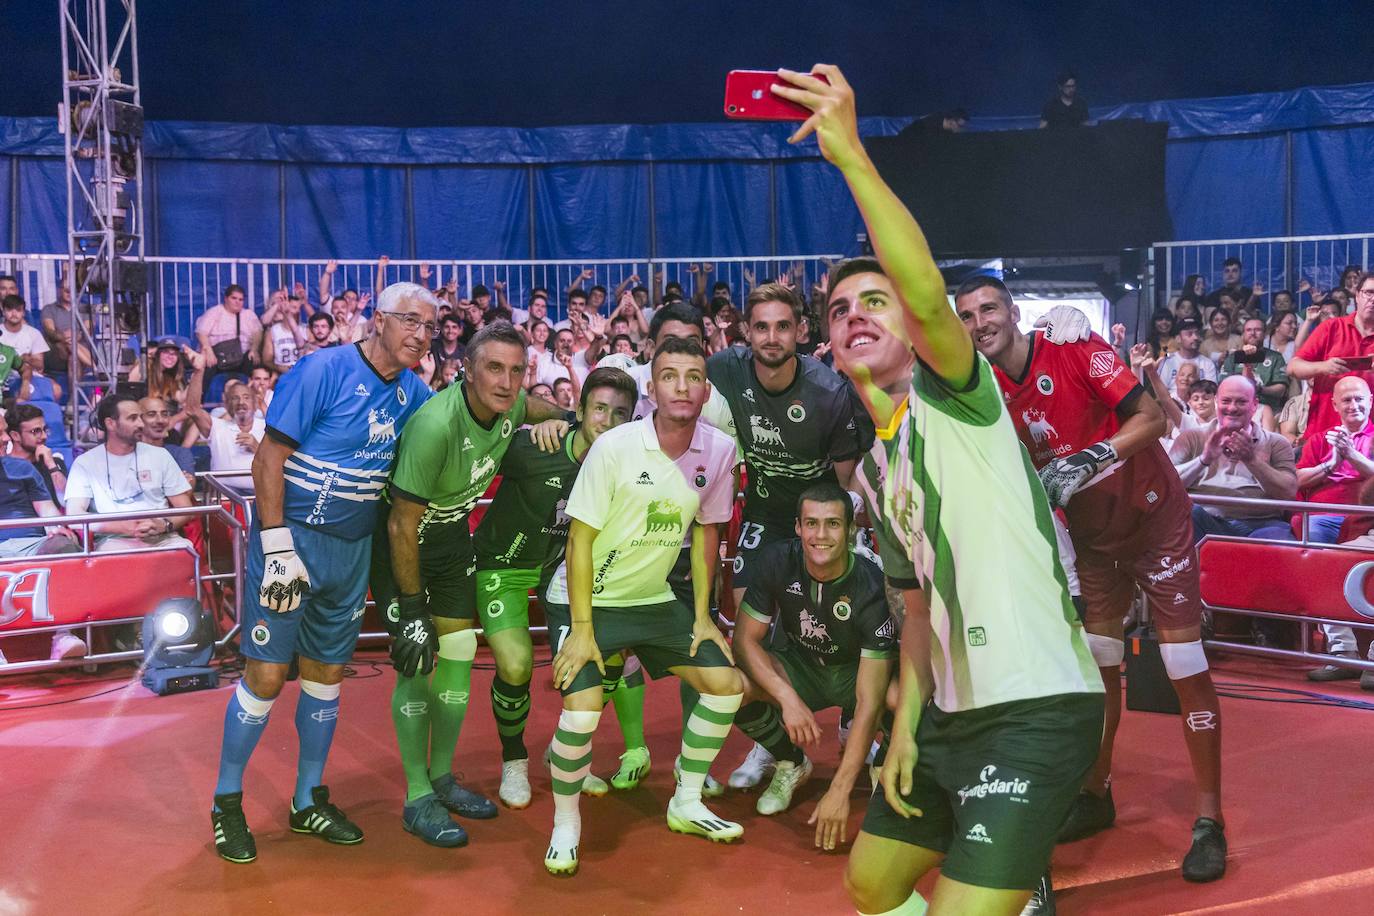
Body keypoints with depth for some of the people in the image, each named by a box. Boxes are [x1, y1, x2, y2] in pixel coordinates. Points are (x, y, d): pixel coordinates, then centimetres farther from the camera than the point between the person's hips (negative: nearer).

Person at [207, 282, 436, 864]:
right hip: (292, 537, -6)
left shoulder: (411, 391, 5)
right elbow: (268, 461, -15)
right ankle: (227, 803, 15)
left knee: (327, 672, 13)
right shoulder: (324, 370, -14)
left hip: (352, 549, 6)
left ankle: (308, 801, 26)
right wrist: (278, 549, -19)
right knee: (267, 674, -4)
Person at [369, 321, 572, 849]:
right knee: (416, 660, -10)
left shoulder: (508, 407, -13)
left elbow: (537, 409, 17)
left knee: (460, 652, 6)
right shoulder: (437, 424, -33)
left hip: (452, 533, 7)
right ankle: (417, 800, 2)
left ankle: (442, 778, 22)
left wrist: (556, 421, -5)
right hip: (399, 538, -7)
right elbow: (403, 525, -27)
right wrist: (410, 609, -22)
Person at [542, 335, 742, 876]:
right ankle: (565, 825, 4)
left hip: (655, 599, 6)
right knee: (582, 710, -22)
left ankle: (686, 805, 21)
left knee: (726, 685, 1)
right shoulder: (614, 448, -21)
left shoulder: (719, 451, -8)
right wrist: (582, 630, -19)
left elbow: (706, 531, 6)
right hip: (585, 599, -5)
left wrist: (702, 613, 5)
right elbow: (581, 539, -17)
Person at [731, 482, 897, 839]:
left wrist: (839, 791, -39)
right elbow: (745, 638, -14)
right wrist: (788, 698, -32)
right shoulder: (779, 561, -21)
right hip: (796, 667, 3)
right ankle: (791, 765, 2)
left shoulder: (873, 588, -30)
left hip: (856, 672, -3)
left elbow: (869, 701, -34)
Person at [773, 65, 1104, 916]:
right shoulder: (875, 469, 15)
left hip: (1036, 711, -9)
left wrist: (851, 153, -36)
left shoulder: (953, 394, -9)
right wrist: (907, 726, 13)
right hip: (950, 716, 9)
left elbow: (928, 293, -31)